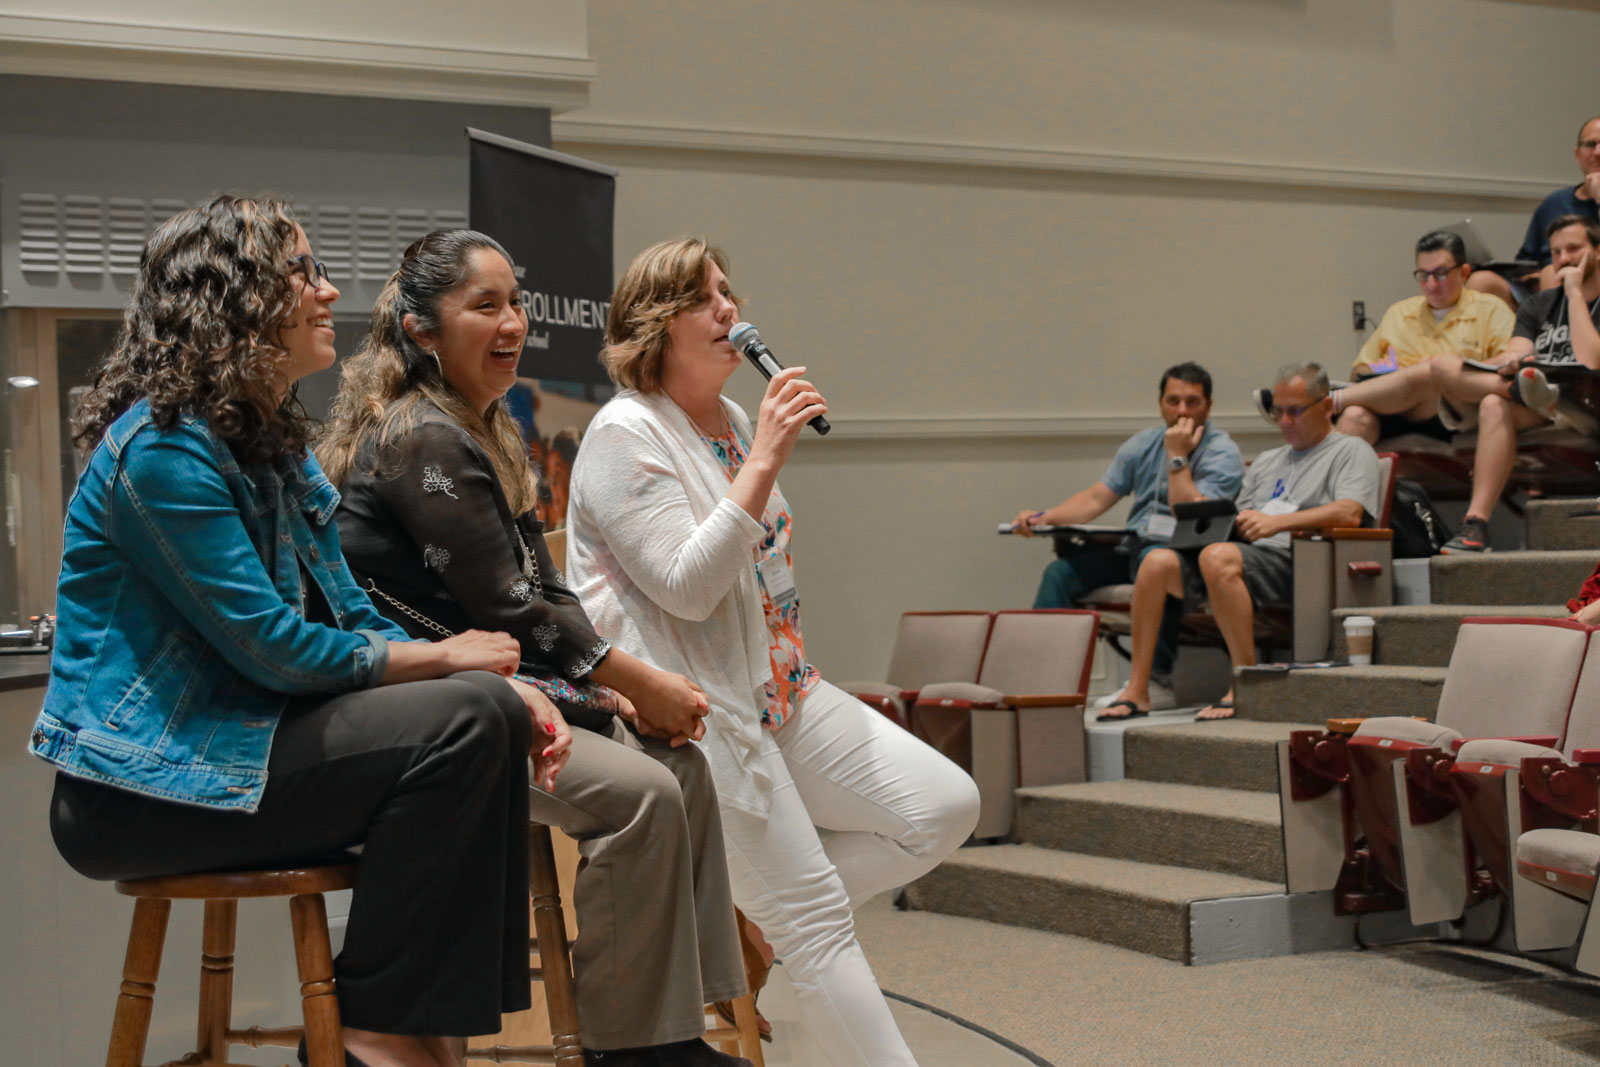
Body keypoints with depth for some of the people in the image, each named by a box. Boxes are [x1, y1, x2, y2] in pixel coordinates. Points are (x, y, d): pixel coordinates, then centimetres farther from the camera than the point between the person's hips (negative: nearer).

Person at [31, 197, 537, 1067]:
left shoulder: (273, 446, 13)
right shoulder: (161, 447, -17)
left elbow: (351, 614, 11)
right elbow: (274, 649, -21)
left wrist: (503, 684, -4)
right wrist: (445, 659, -10)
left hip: (221, 737, 9)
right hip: (140, 787, -9)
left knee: (494, 715, -3)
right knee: (461, 720, -21)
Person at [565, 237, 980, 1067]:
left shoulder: (733, 420, 14)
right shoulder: (624, 435, -11)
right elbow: (688, 589, -22)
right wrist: (763, 461, -23)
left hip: (778, 685, 9)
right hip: (699, 710, -9)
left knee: (946, 808, -1)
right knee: (818, 916, -8)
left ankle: (750, 912, 6)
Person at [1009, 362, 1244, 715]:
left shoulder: (1222, 453, -3)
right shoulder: (1143, 444, 16)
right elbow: (1096, 498, 13)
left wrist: (1178, 458, -12)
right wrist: (1044, 517, -1)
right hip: (1131, 547, 6)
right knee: (1061, 571, -15)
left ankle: (1157, 679, -37)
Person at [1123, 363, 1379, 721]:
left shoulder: (1352, 451, 9)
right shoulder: (1267, 461, 32)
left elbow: (1350, 513, -11)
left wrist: (1277, 521, -19)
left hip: (1300, 563, -7)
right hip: (1253, 558, 7)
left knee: (1218, 556, -36)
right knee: (1158, 561, -15)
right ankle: (1137, 689, -15)